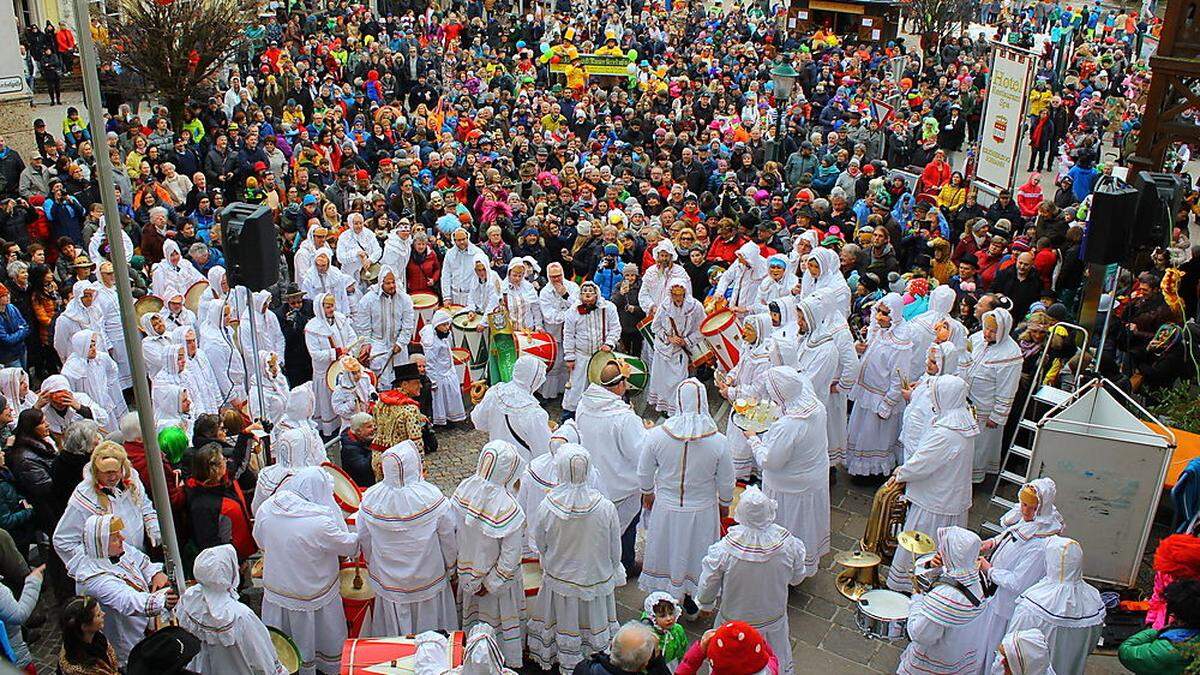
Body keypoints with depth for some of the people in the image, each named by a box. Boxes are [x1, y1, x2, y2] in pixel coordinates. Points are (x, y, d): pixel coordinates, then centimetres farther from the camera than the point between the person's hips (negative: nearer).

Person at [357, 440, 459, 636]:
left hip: (388, 581, 2)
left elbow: (364, 539, -5)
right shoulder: (431, 496, -27)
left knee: (394, 622, 24)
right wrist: (450, 566, 6)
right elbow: (448, 537, -13)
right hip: (427, 578, -2)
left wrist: (372, 566, 14)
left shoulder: (370, 498, -20)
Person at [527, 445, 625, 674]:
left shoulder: (547, 508, -26)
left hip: (559, 576, 1)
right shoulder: (605, 508, -25)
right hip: (596, 577, 0)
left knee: (565, 622, 23)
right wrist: (615, 572, 9)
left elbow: (540, 544, -8)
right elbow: (615, 548, -10)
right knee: (594, 622, 23)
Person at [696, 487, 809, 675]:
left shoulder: (725, 549, -32)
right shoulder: (787, 543, -26)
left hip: (736, 620, -2)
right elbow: (797, 576, -6)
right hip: (773, 619, 2)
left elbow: (708, 585, -16)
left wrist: (705, 603, 6)